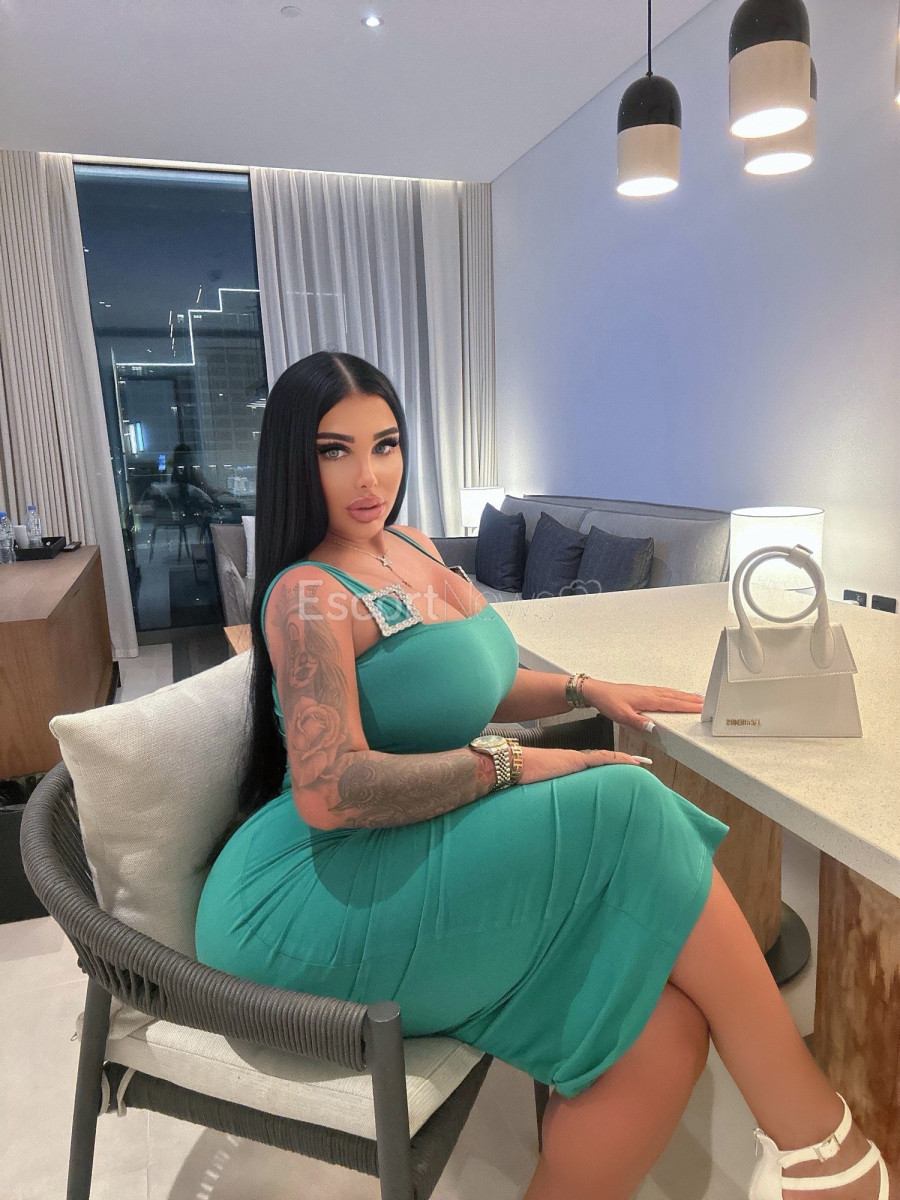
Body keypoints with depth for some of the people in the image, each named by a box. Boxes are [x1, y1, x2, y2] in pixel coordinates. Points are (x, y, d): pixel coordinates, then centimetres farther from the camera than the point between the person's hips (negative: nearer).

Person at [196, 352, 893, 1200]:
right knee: (627, 817, -22)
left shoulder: (411, 548, 14)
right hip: (318, 899, -7)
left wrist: (582, 691, 9)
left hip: (407, 862, 8)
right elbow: (328, 793, -22)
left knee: (664, 1030, -15)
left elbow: (460, 684, 25)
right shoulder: (309, 596, -12)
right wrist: (511, 766, -17)